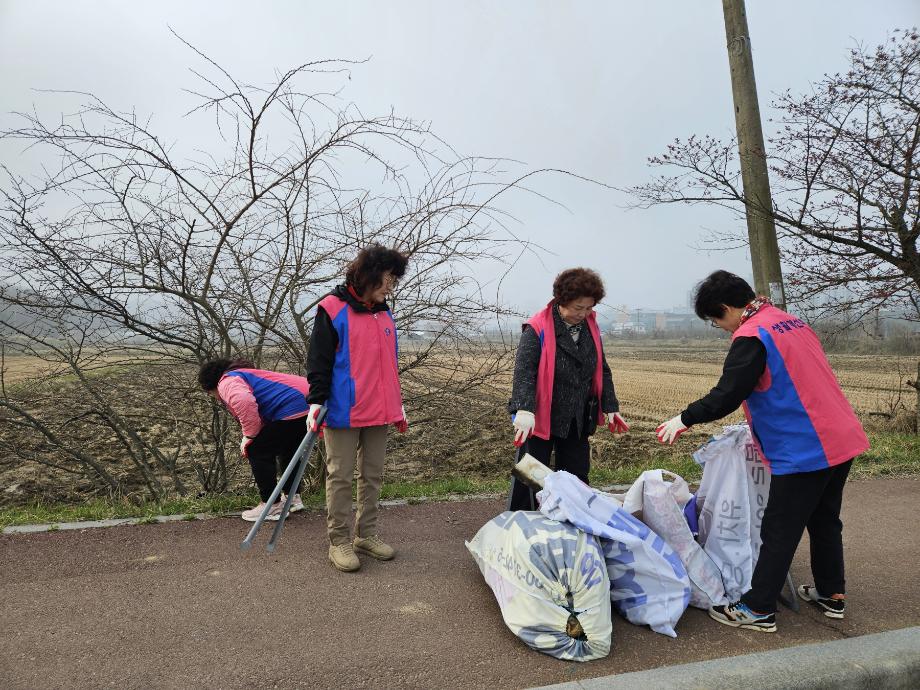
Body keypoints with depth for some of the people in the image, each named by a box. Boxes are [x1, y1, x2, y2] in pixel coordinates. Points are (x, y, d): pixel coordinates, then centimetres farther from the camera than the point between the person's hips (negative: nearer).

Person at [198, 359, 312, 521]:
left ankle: (272, 506, 12)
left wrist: (249, 435, -9)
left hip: (292, 410, -10)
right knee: (287, 450, 31)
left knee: (257, 452, 3)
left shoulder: (227, 382, 2)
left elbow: (243, 401, -22)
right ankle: (292, 497, 41)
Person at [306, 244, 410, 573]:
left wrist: (398, 404, 22)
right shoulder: (333, 309, -7)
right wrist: (316, 401, -16)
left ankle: (366, 535, 26)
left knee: (372, 475, 13)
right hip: (343, 411, -6)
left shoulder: (385, 314, 14)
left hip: (379, 411, 7)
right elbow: (318, 360, -9)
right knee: (340, 477, 3)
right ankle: (339, 542, 15)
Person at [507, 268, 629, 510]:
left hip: (578, 421, 6)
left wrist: (610, 407, 9)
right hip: (541, 419, -5)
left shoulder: (590, 326, 6)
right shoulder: (537, 329, -14)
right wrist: (524, 410, -37)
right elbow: (524, 371, -24)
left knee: (577, 478, 13)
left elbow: (602, 371, 13)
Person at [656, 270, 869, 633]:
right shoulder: (791, 321, 11)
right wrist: (765, 419, 27)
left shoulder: (751, 337, -17)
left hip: (804, 451, -9)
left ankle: (758, 610, 12)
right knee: (824, 521, 22)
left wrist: (684, 419, -7)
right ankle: (831, 595, 36)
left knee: (779, 532, 1)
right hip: (842, 439, 9)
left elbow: (726, 395, -20)